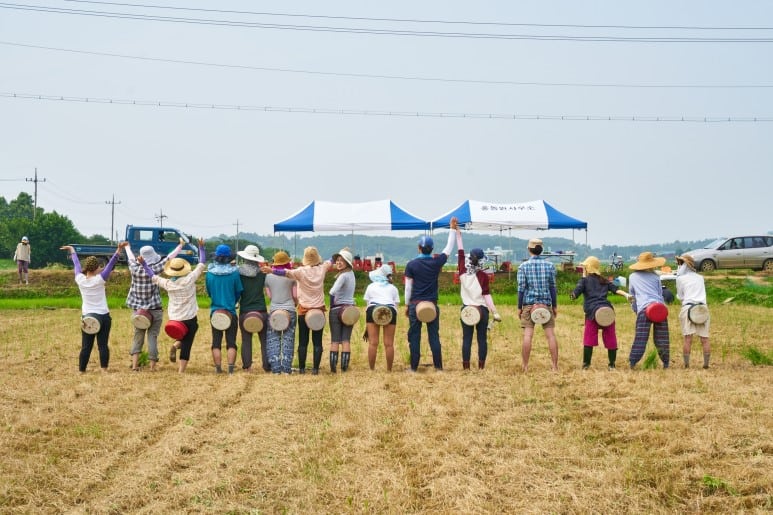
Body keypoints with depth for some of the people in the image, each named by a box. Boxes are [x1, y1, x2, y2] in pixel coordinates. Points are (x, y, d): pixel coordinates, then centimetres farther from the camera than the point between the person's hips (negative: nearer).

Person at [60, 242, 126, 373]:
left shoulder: (80, 279, -3)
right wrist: (119, 249, -18)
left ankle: (81, 370, 8)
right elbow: (111, 264, -14)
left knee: (86, 346, 6)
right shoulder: (99, 279, -11)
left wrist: (72, 250, 27)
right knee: (103, 345, -1)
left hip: (87, 317, 3)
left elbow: (76, 264, 12)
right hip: (103, 316, -3)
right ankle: (104, 369, -4)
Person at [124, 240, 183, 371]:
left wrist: (127, 247, 37)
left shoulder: (135, 269, -4)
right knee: (152, 336, 2)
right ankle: (152, 366, 2)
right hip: (154, 310, -3)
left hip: (138, 310, 3)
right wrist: (181, 246, 7)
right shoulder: (154, 270, -13)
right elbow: (169, 258, -4)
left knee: (138, 336, 13)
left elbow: (131, 258, 17)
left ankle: (134, 364, 4)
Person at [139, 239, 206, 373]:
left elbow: (153, 277, 10)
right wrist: (201, 247, 6)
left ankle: (175, 345, -3)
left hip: (174, 319, 3)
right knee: (186, 346, 2)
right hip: (190, 318, -3)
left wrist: (143, 263, 17)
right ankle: (181, 372, -5)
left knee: (183, 338, 28)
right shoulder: (190, 279, -12)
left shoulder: (168, 284, -6)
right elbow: (202, 264, -3)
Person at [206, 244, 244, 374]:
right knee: (231, 343, 4)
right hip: (231, 312, -1)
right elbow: (239, 291, 1)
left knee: (216, 343, 9)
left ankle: (218, 368, 8)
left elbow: (208, 292, 7)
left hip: (215, 311, 1)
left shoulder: (210, 273, -6)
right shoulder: (234, 272, -10)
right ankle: (231, 368, -1)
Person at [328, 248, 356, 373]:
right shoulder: (351, 274, 8)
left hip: (337, 309, -6)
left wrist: (332, 305, -12)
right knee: (346, 340, 4)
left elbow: (332, 292, -26)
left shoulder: (343, 276, -15)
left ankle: (333, 367, -1)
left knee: (334, 341, 0)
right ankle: (344, 367, 0)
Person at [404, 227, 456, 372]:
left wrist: (407, 305, 7)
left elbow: (408, 287, -2)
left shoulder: (411, 264, -5)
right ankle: (438, 366, 7)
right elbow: (449, 248, 13)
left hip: (415, 305, -1)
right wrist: (452, 230, 23)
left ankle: (414, 367, 4)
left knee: (414, 337, 3)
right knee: (434, 336, 6)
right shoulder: (436, 262, -2)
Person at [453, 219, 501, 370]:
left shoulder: (463, 271, -4)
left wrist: (456, 232, 4)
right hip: (482, 310, -2)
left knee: (466, 339, 3)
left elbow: (460, 251, 1)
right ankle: (481, 367, 3)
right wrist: (495, 312, -10)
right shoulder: (483, 276, -10)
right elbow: (487, 295, -12)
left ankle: (466, 367, 1)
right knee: (482, 339, 3)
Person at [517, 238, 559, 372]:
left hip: (529, 304, -1)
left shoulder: (523, 266, -2)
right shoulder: (549, 265, 3)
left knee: (527, 335, -2)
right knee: (551, 334, 2)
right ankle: (555, 366, 2)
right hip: (546, 304, 1)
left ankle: (525, 366, -1)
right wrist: (555, 306, 11)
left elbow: (521, 288, -3)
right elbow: (552, 287, 5)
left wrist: (519, 307, 2)